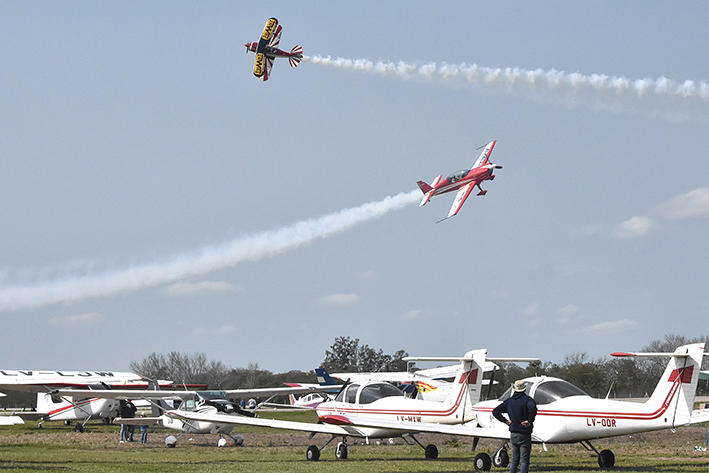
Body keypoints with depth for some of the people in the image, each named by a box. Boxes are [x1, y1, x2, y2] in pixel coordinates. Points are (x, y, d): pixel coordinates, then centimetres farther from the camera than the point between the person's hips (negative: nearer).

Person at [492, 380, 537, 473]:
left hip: (513, 434, 5)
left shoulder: (509, 401, 7)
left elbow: (495, 411, 8)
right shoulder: (527, 399, -10)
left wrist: (505, 421, 8)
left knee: (514, 460, 14)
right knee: (524, 460, -2)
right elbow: (532, 408, -32)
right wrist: (529, 421, -20)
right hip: (524, 434, -5)